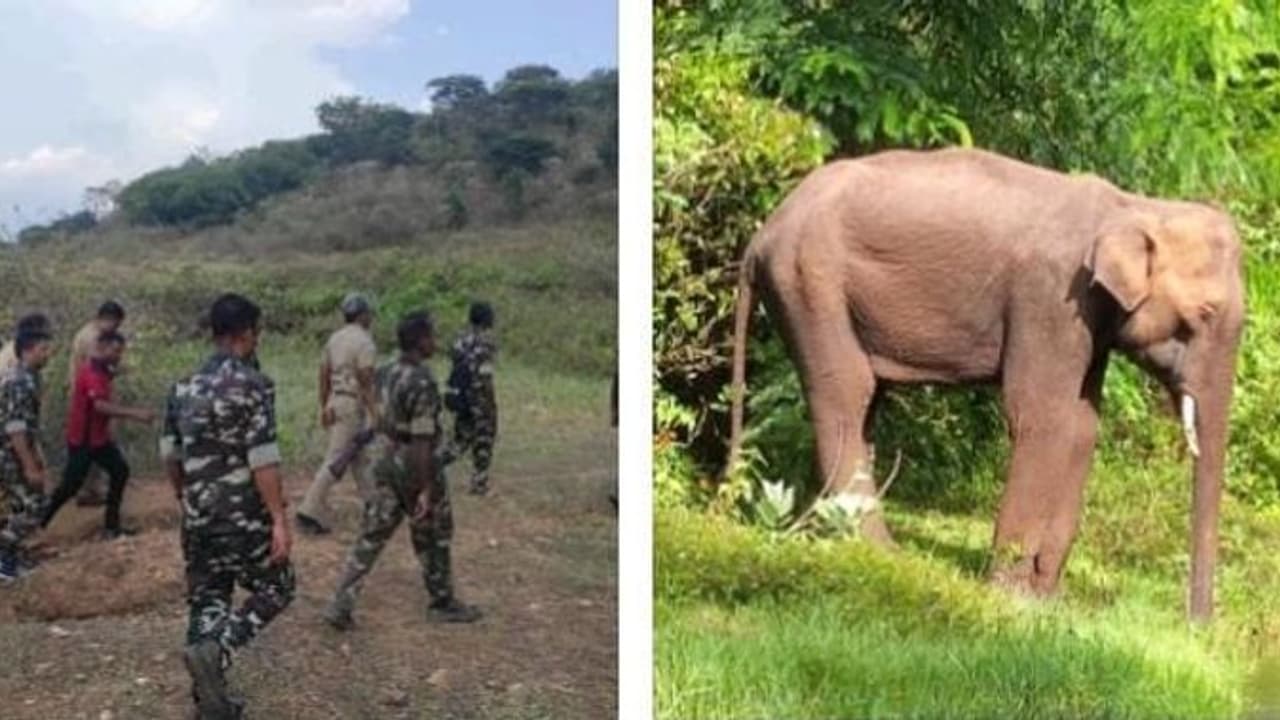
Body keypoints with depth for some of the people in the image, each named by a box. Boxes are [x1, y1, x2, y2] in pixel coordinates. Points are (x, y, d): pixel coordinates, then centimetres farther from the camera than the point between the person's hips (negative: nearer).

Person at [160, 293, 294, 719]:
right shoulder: (252, 384, -13)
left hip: (197, 515, 7)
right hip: (242, 514, -7)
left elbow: (170, 453, 14)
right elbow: (262, 459, -19)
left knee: (206, 600, 14)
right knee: (274, 590, 9)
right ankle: (213, 650, -11)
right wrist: (279, 520, -18)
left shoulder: (185, 386, 9)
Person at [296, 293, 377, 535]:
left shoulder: (335, 338, 11)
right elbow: (366, 383, -17)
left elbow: (324, 374, 13)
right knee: (336, 460, -8)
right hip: (353, 404, -9)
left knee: (358, 455, 17)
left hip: (335, 402, 9)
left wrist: (324, 407, 19)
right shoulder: (364, 342, -13)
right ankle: (310, 510, -11)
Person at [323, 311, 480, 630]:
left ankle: (341, 605, 6)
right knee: (433, 536, 12)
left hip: (381, 458, 7)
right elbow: (422, 440, -25)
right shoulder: (423, 384, -24)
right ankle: (443, 603, 27)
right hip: (415, 467, -7)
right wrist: (425, 490, -23)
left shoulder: (385, 373, 3)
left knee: (372, 534, 10)